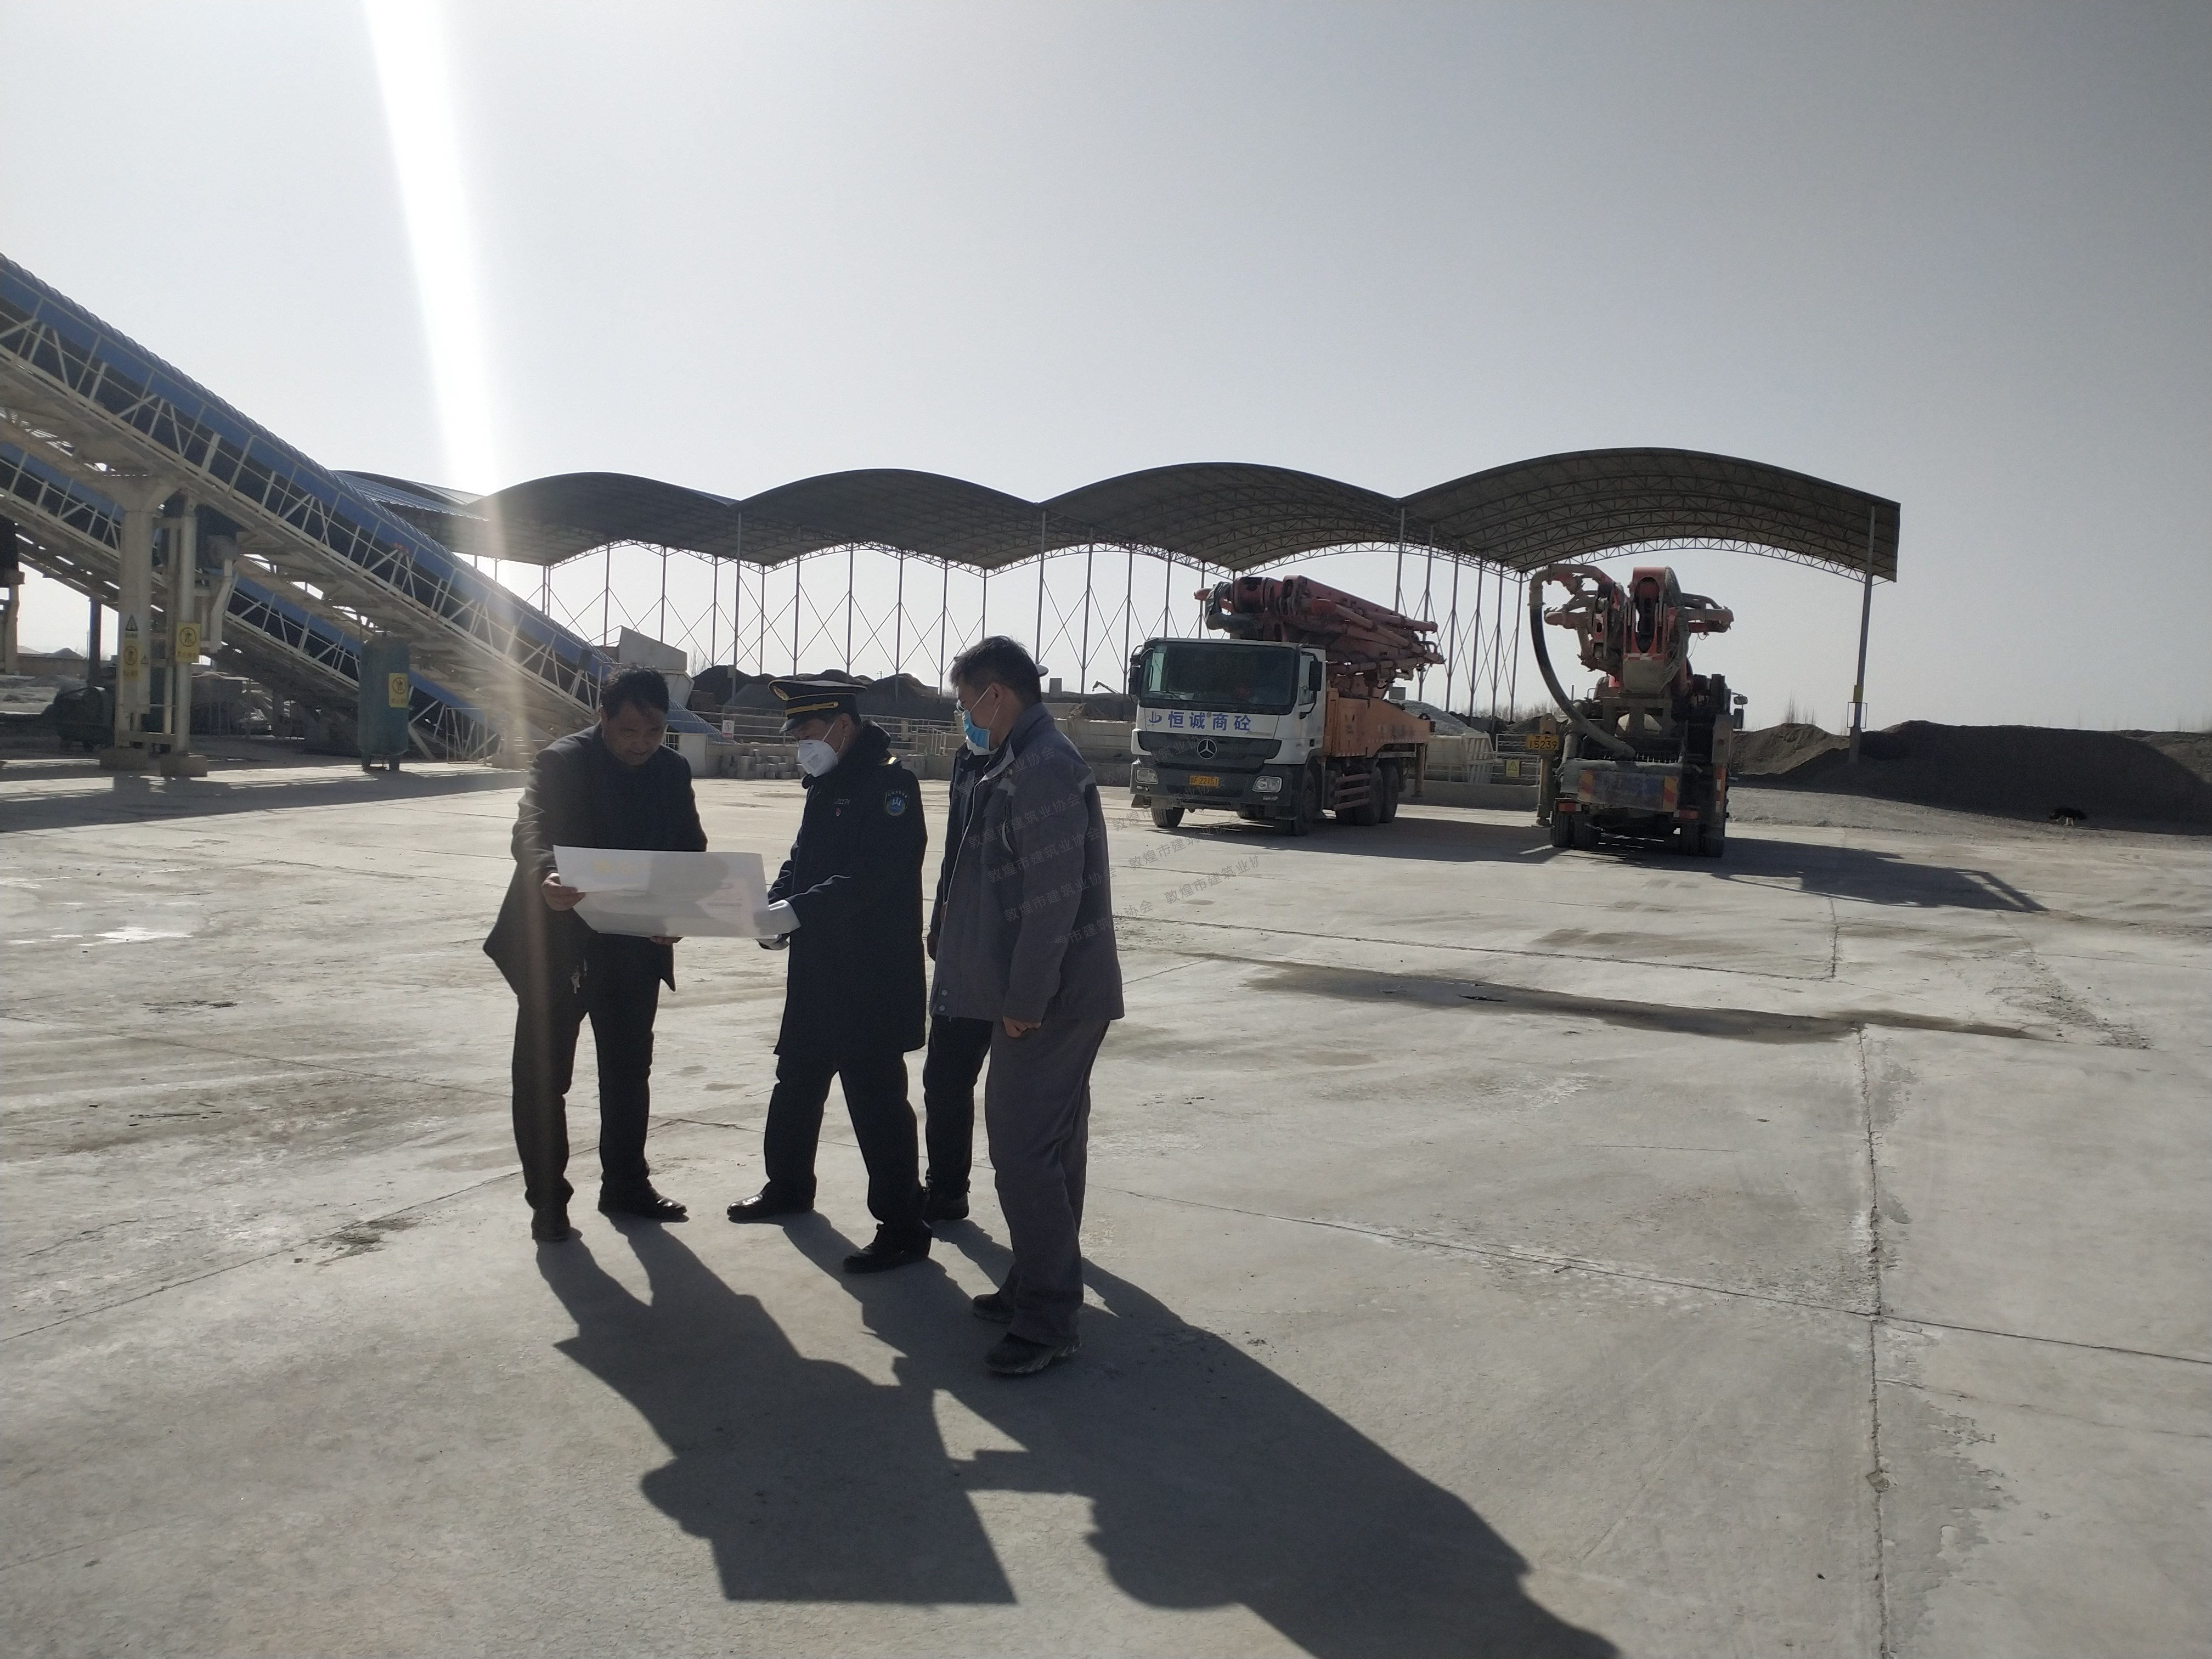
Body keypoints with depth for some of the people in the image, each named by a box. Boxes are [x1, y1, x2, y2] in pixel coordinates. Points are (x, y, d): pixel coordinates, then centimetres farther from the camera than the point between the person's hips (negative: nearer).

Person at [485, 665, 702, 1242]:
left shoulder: (673, 772, 3)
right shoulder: (561, 762, -14)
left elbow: (690, 849, 6)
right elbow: (533, 830, -29)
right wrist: (546, 878, -51)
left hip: (636, 949, 5)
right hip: (557, 944, -5)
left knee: (630, 1074, 15)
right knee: (543, 1076, 3)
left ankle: (625, 1185, 30)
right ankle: (547, 1198, 16)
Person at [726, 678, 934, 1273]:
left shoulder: (889, 786, -15)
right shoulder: (826, 784, 13)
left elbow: (869, 878, -25)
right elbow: (801, 861, 17)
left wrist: (797, 911, -29)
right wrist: (775, 906, -2)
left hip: (873, 979, -9)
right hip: (815, 971, 10)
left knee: (876, 1097, -5)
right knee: (796, 1081, 21)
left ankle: (903, 1227, 4)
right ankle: (788, 1185, 40)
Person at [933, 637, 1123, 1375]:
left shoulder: (1042, 770, -18)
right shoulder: (1026, 764, 15)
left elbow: (1054, 895, -24)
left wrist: (1024, 999, -19)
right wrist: (1021, 994, 20)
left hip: (1048, 1001, -11)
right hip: (1058, 995, 11)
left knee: (1024, 1149, -7)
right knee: (1046, 1145, 17)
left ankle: (1048, 1318, 1)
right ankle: (1040, 1284, 30)